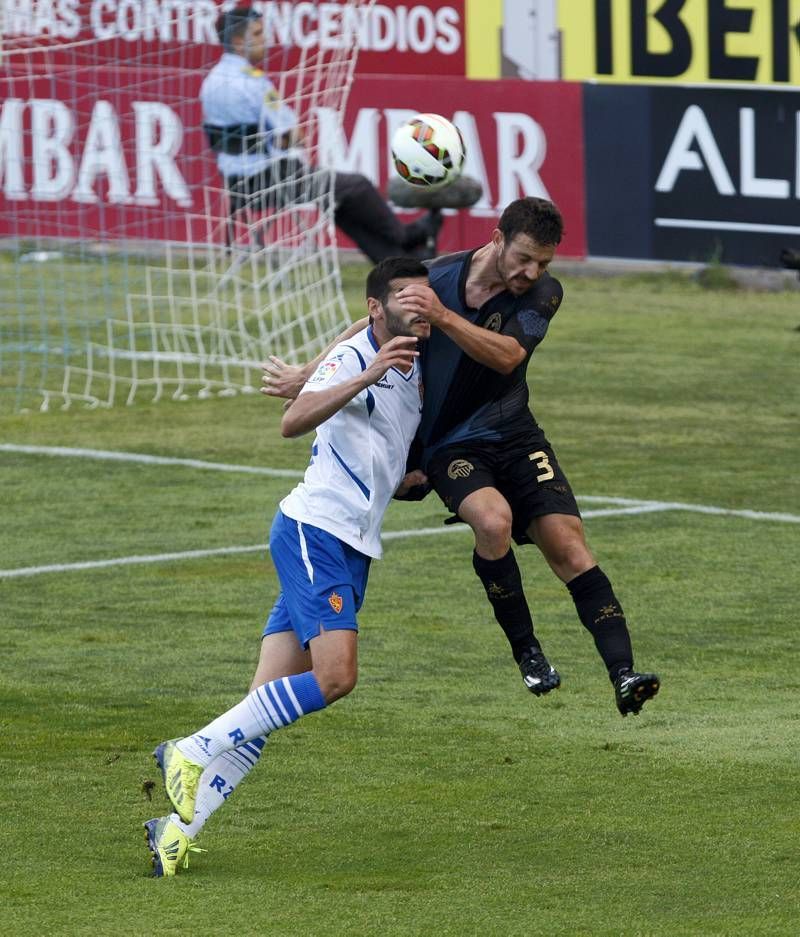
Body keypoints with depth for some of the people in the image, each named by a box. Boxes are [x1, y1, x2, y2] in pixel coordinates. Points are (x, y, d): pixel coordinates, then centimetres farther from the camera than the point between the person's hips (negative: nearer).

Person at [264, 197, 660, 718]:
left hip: (514, 435, 2)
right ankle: (526, 651, -13)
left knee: (568, 544, -14)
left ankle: (623, 674, -17)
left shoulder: (543, 294, -8)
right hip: (449, 442, -2)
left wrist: (443, 317, -39)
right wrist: (306, 378, 5)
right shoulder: (435, 280, -10)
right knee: (493, 519, -30)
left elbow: (507, 356, -25)